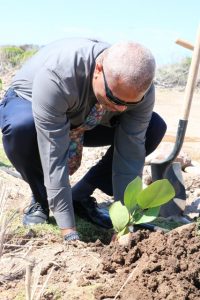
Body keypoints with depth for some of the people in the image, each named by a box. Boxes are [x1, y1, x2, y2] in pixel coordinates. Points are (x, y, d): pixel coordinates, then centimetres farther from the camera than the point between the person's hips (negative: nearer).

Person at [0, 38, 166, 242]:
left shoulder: (140, 88, -27)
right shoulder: (56, 75, -42)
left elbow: (130, 155, -24)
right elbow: (54, 158, -40)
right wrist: (68, 231, -38)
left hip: (84, 123, 4)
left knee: (155, 127, -15)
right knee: (21, 126, -41)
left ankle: (81, 196, -4)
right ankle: (40, 199, -9)